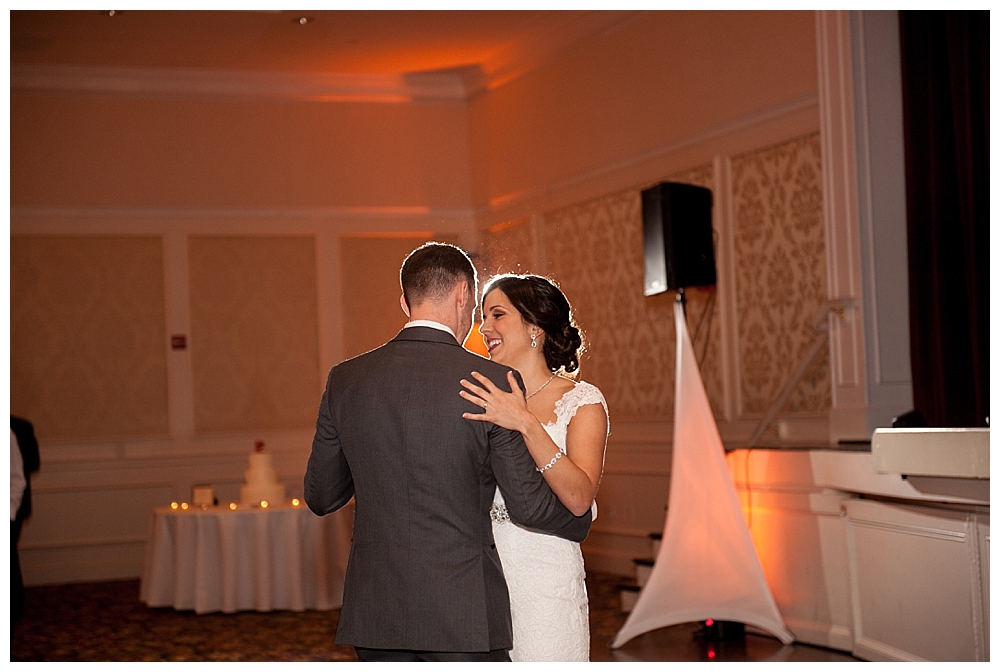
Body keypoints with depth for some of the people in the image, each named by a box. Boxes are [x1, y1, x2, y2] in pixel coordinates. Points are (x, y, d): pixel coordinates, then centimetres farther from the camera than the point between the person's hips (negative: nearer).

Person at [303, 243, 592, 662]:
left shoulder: (346, 380, 2)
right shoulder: (493, 382, -8)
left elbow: (321, 497, 11)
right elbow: (528, 505, -4)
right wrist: (581, 518, 17)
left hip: (375, 612, 4)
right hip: (463, 613, -4)